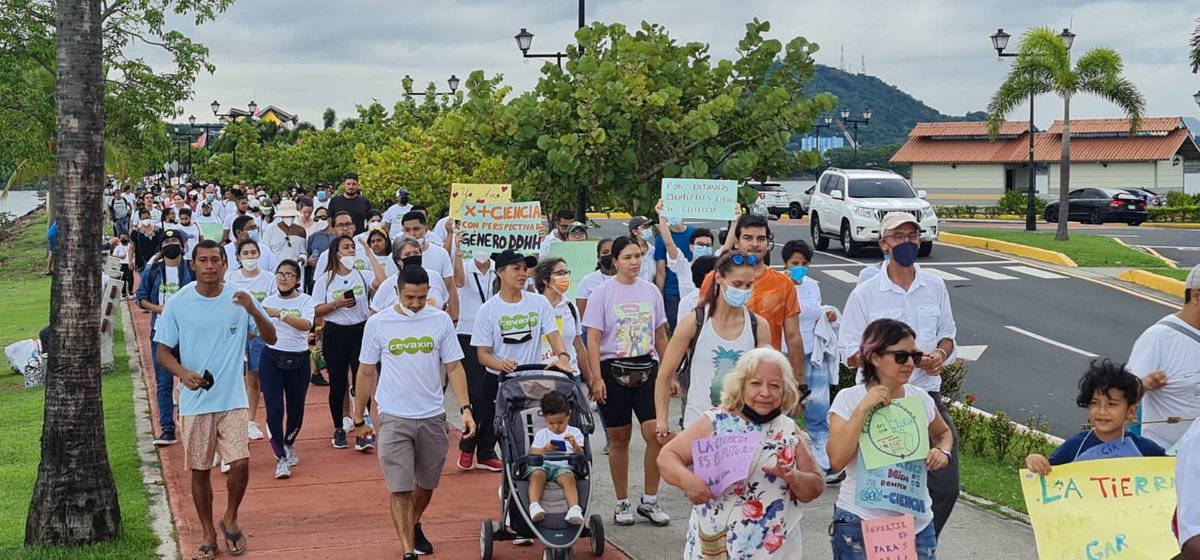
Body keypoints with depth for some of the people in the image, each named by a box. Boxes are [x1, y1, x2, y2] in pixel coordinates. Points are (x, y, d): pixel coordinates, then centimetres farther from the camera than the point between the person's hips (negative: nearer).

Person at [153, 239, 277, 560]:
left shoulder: (239, 299, -2)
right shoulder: (178, 303, -3)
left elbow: (270, 338, -1)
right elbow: (163, 351, 2)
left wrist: (253, 311, -20)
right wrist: (183, 372, -19)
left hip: (232, 400, 0)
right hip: (194, 402, 0)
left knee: (240, 464, -11)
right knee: (199, 470, 7)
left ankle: (230, 520, 17)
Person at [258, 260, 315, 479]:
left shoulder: (305, 301, -3)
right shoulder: (268, 301, 5)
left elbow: (306, 324, -23)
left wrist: (280, 314, -34)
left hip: (298, 361, 0)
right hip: (271, 358, 0)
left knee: (295, 410, 11)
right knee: (274, 409, -10)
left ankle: (289, 445, 40)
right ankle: (281, 459, -2)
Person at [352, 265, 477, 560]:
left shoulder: (440, 320, -1)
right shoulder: (378, 323, -3)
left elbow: (454, 367, 2)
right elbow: (366, 372, 5)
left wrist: (465, 408, -10)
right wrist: (359, 419, 8)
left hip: (433, 416, 2)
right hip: (394, 418, -2)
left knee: (427, 484, 17)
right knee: (401, 489, -6)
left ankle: (415, 527, 43)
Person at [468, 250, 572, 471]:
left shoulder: (539, 303, 0)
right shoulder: (488, 310, -5)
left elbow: (553, 334, -8)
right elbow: (483, 353, -6)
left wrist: (563, 356, -30)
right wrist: (501, 364, -28)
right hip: (498, 380, -1)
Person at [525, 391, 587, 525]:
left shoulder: (574, 433, 18)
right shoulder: (541, 434, 21)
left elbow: (580, 456, 9)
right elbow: (531, 454, 10)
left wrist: (575, 445, -13)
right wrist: (544, 450, -11)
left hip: (564, 466, -1)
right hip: (542, 465, 1)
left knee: (568, 477, -36)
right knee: (536, 474, -36)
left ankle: (574, 509, -52)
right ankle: (534, 505, -46)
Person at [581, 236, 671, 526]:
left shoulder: (651, 291, 7)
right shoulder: (602, 293, -3)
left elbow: (660, 336, 14)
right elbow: (593, 339, -6)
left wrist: (669, 373, 13)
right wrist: (597, 378, -13)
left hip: (647, 369, 3)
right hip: (613, 369, -2)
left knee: (656, 432, -9)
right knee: (619, 438, 5)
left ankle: (649, 501, 6)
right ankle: (622, 503, 18)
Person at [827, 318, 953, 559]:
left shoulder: (920, 398, 3)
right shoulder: (848, 399, -8)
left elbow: (943, 433, 24)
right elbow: (837, 460, -20)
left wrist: (943, 452, 2)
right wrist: (863, 408, -22)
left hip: (916, 523, 4)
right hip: (860, 522, -3)